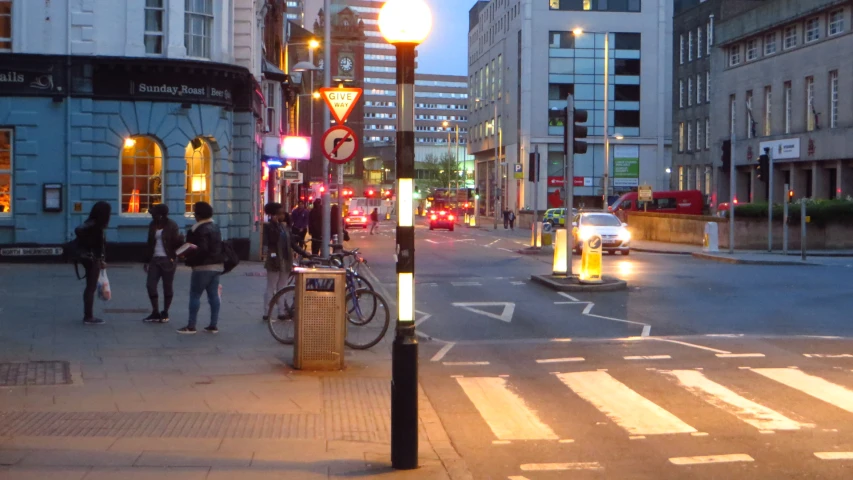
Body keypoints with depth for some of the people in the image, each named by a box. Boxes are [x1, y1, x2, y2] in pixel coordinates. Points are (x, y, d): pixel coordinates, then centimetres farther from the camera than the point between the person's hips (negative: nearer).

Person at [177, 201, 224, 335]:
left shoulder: (202, 229, -16)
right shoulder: (215, 227, 14)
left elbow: (202, 249, -24)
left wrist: (187, 253, -18)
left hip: (203, 267, -9)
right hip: (216, 266, 9)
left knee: (195, 295, -3)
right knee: (213, 295, 7)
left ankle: (191, 326, -3)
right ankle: (213, 325, 8)